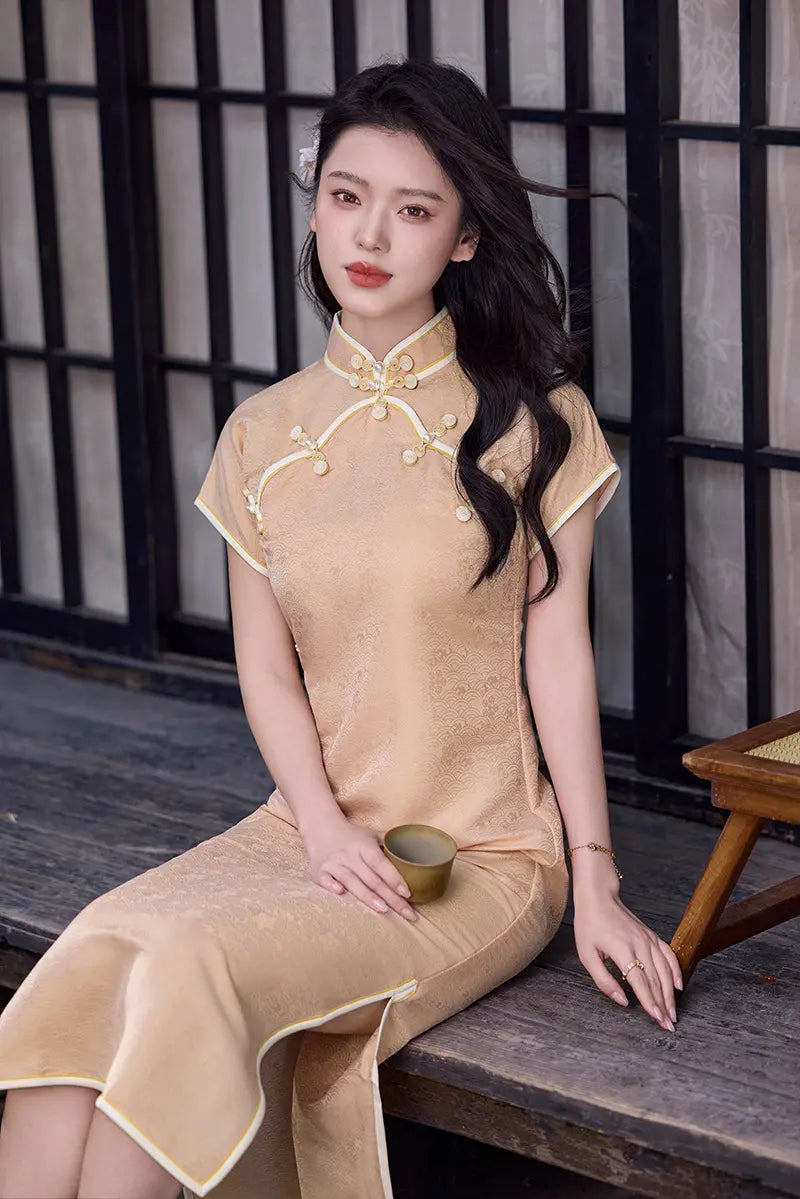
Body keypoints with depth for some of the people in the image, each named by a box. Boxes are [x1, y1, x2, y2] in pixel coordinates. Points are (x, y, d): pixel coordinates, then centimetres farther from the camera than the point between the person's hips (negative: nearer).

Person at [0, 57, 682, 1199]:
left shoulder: (535, 421, -2)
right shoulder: (261, 436, 9)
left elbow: (557, 653, -2)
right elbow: (267, 665, 8)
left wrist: (596, 877, -5)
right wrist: (325, 826, -9)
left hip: (484, 852, -3)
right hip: (315, 829, 4)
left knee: (200, 972, -29)